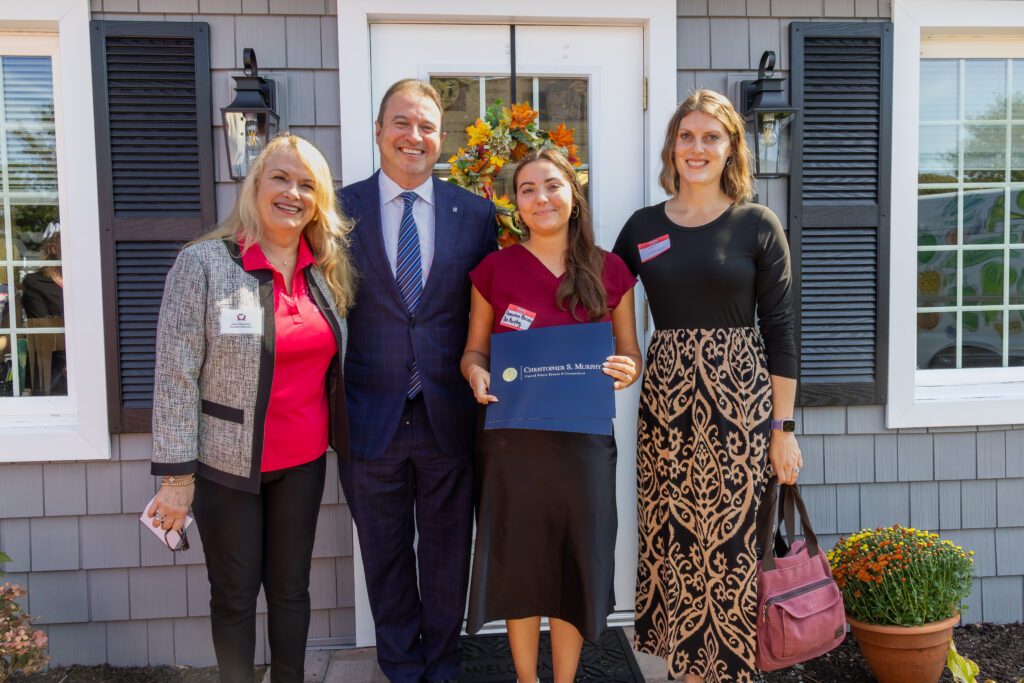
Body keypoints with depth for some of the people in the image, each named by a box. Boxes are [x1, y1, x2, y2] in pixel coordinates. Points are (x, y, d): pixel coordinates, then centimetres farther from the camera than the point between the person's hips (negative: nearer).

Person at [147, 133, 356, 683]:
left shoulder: (327, 271, 4)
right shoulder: (203, 264, -11)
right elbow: (175, 377, -12)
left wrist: (338, 438, 11)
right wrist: (177, 475, -12)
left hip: (304, 461, 4)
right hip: (228, 464, -4)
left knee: (291, 587, 15)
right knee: (235, 595, 11)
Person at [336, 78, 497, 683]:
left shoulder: (476, 212, 2)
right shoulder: (341, 210, -1)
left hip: (449, 418, 1)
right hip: (372, 418, 0)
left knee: (448, 554, 15)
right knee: (385, 555, 16)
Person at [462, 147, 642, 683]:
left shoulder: (609, 271, 4)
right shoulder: (496, 269, 1)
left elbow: (629, 353, 10)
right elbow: (474, 349, 8)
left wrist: (627, 370, -12)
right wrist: (476, 373, -13)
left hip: (583, 437, 1)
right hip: (511, 435, 0)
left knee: (576, 563, 8)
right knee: (518, 561, 10)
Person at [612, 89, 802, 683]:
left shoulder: (759, 226, 0)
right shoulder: (643, 227, 7)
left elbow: (779, 331, -1)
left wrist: (783, 429, -3)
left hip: (740, 396, -2)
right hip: (666, 397, 2)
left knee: (732, 541, 2)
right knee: (673, 539, 8)